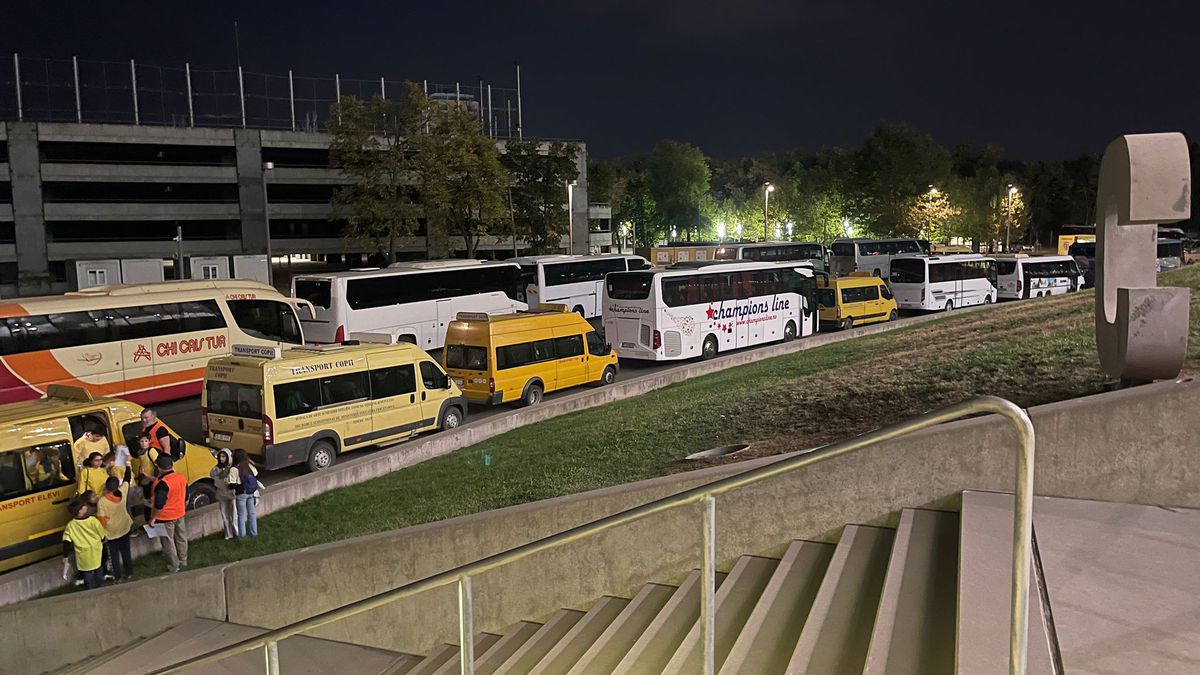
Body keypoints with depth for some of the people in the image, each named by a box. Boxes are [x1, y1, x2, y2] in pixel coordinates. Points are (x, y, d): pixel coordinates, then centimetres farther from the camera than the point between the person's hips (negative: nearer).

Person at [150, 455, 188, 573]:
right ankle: (183, 562, 34)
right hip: (179, 514, 7)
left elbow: (159, 504, -29)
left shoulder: (162, 483, -27)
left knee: (168, 542, 9)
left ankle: (174, 567, 20)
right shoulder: (182, 478, -4)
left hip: (165, 518, -7)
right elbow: (186, 497, 8)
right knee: (181, 538, 20)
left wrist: (153, 518, -17)